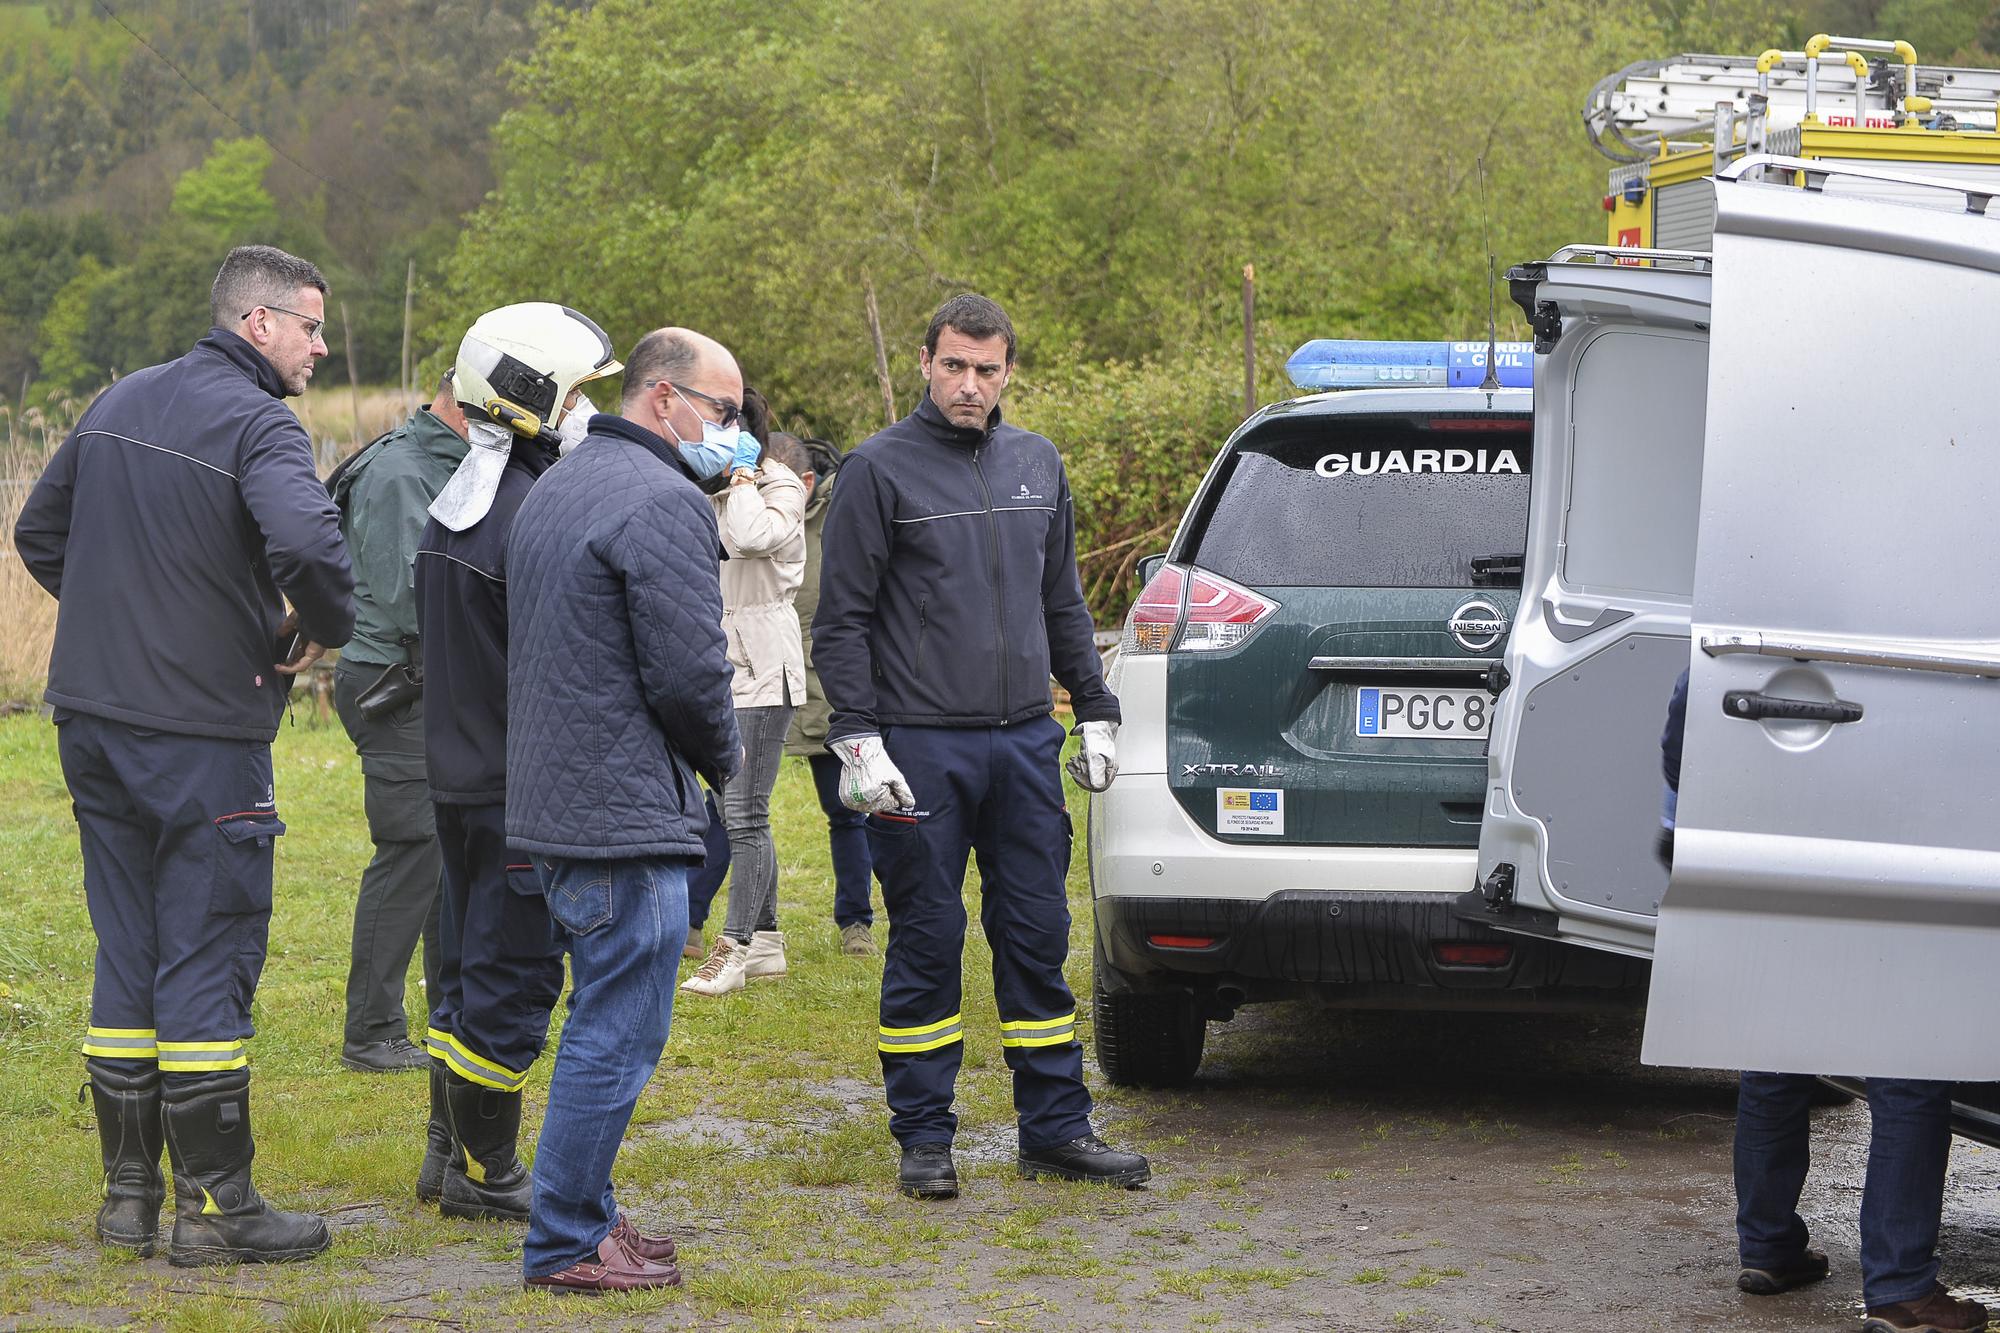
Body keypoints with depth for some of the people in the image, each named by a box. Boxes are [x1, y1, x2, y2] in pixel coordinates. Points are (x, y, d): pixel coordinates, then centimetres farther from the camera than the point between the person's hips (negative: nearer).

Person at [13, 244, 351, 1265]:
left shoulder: (118, 405, 11)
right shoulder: (256, 425, -14)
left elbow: (40, 534, 21)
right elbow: (307, 541, -32)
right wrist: (323, 632, -14)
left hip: (93, 722, 7)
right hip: (203, 733, -7)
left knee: (126, 959, 13)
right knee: (207, 964, -1)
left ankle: (129, 1193, 18)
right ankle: (215, 1207, 4)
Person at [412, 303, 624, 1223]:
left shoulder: (452, 508, 9)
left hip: (456, 770, 9)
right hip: (520, 785, -9)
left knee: (470, 965, 17)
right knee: (513, 975, -1)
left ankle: (449, 1152, 25)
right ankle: (484, 1174, 6)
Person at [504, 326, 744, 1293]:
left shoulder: (553, 490, 18)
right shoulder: (664, 503, -15)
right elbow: (689, 671, -18)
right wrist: (726, 760, 1)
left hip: (548, 807, 10)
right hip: (625, 815, -10)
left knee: (603, 1024, 18)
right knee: (617, 1037, -5)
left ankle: (585, 1218, 24)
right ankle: (565, 1246, -1)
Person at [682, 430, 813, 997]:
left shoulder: (780, 487, -8)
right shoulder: (721, 493, 17)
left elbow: (754, 536, -27)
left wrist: (742, 480, -13)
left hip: (761, 671, -9)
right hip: (728, 668, 9)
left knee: (744, 812, -10)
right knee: (741, 811, 11)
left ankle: (735, 947, -10)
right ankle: (765, 939, 18)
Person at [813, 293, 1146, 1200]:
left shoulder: (1037, 465, 12)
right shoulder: (880, 469, -4)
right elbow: (840, 620, -5)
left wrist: (1095, 713, 15)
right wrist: (856, 742, -13)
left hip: (1025, 745, 5)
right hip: (922, 749, -5)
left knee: (1038, 939, 7)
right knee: (925, 946, 1)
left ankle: (1055, 1127, 13)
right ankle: (924, 1139, 8)